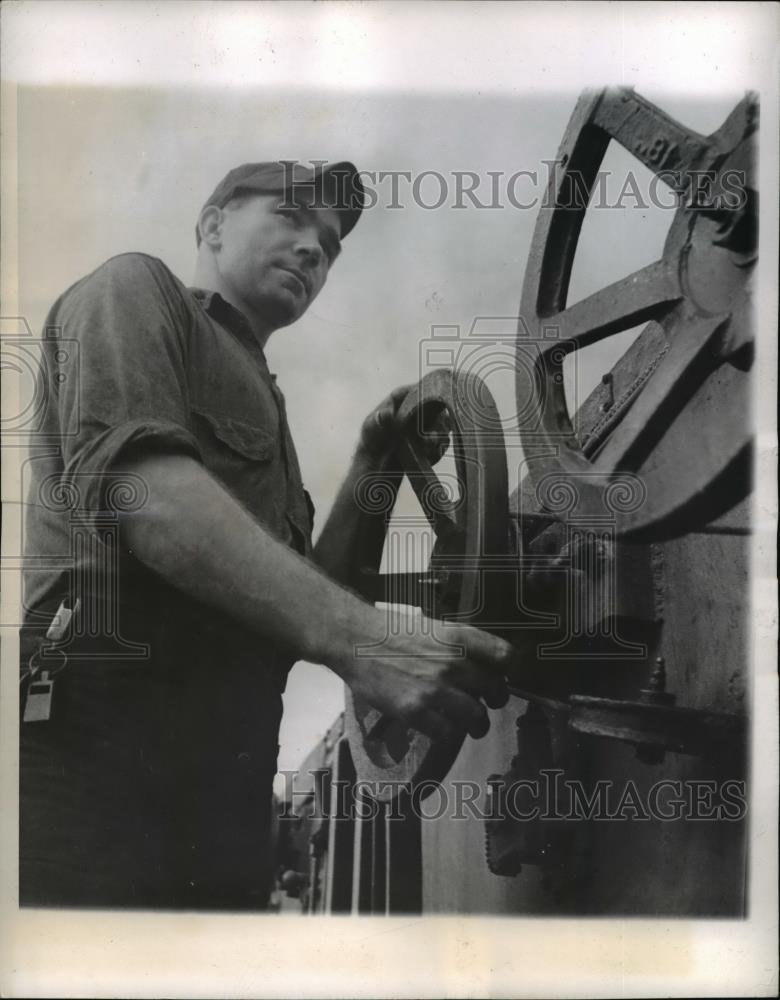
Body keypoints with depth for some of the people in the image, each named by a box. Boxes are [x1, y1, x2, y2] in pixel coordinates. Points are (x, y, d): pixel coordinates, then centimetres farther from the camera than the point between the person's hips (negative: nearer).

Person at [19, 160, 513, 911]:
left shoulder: (258, 404, 28)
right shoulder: (137, 288, 5)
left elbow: (308, 590, 22)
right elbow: (134, 482, -16)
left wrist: (372, 466, 9)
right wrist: (359, 639, -26)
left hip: (220, 788, 8)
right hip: (97, 753, -8)